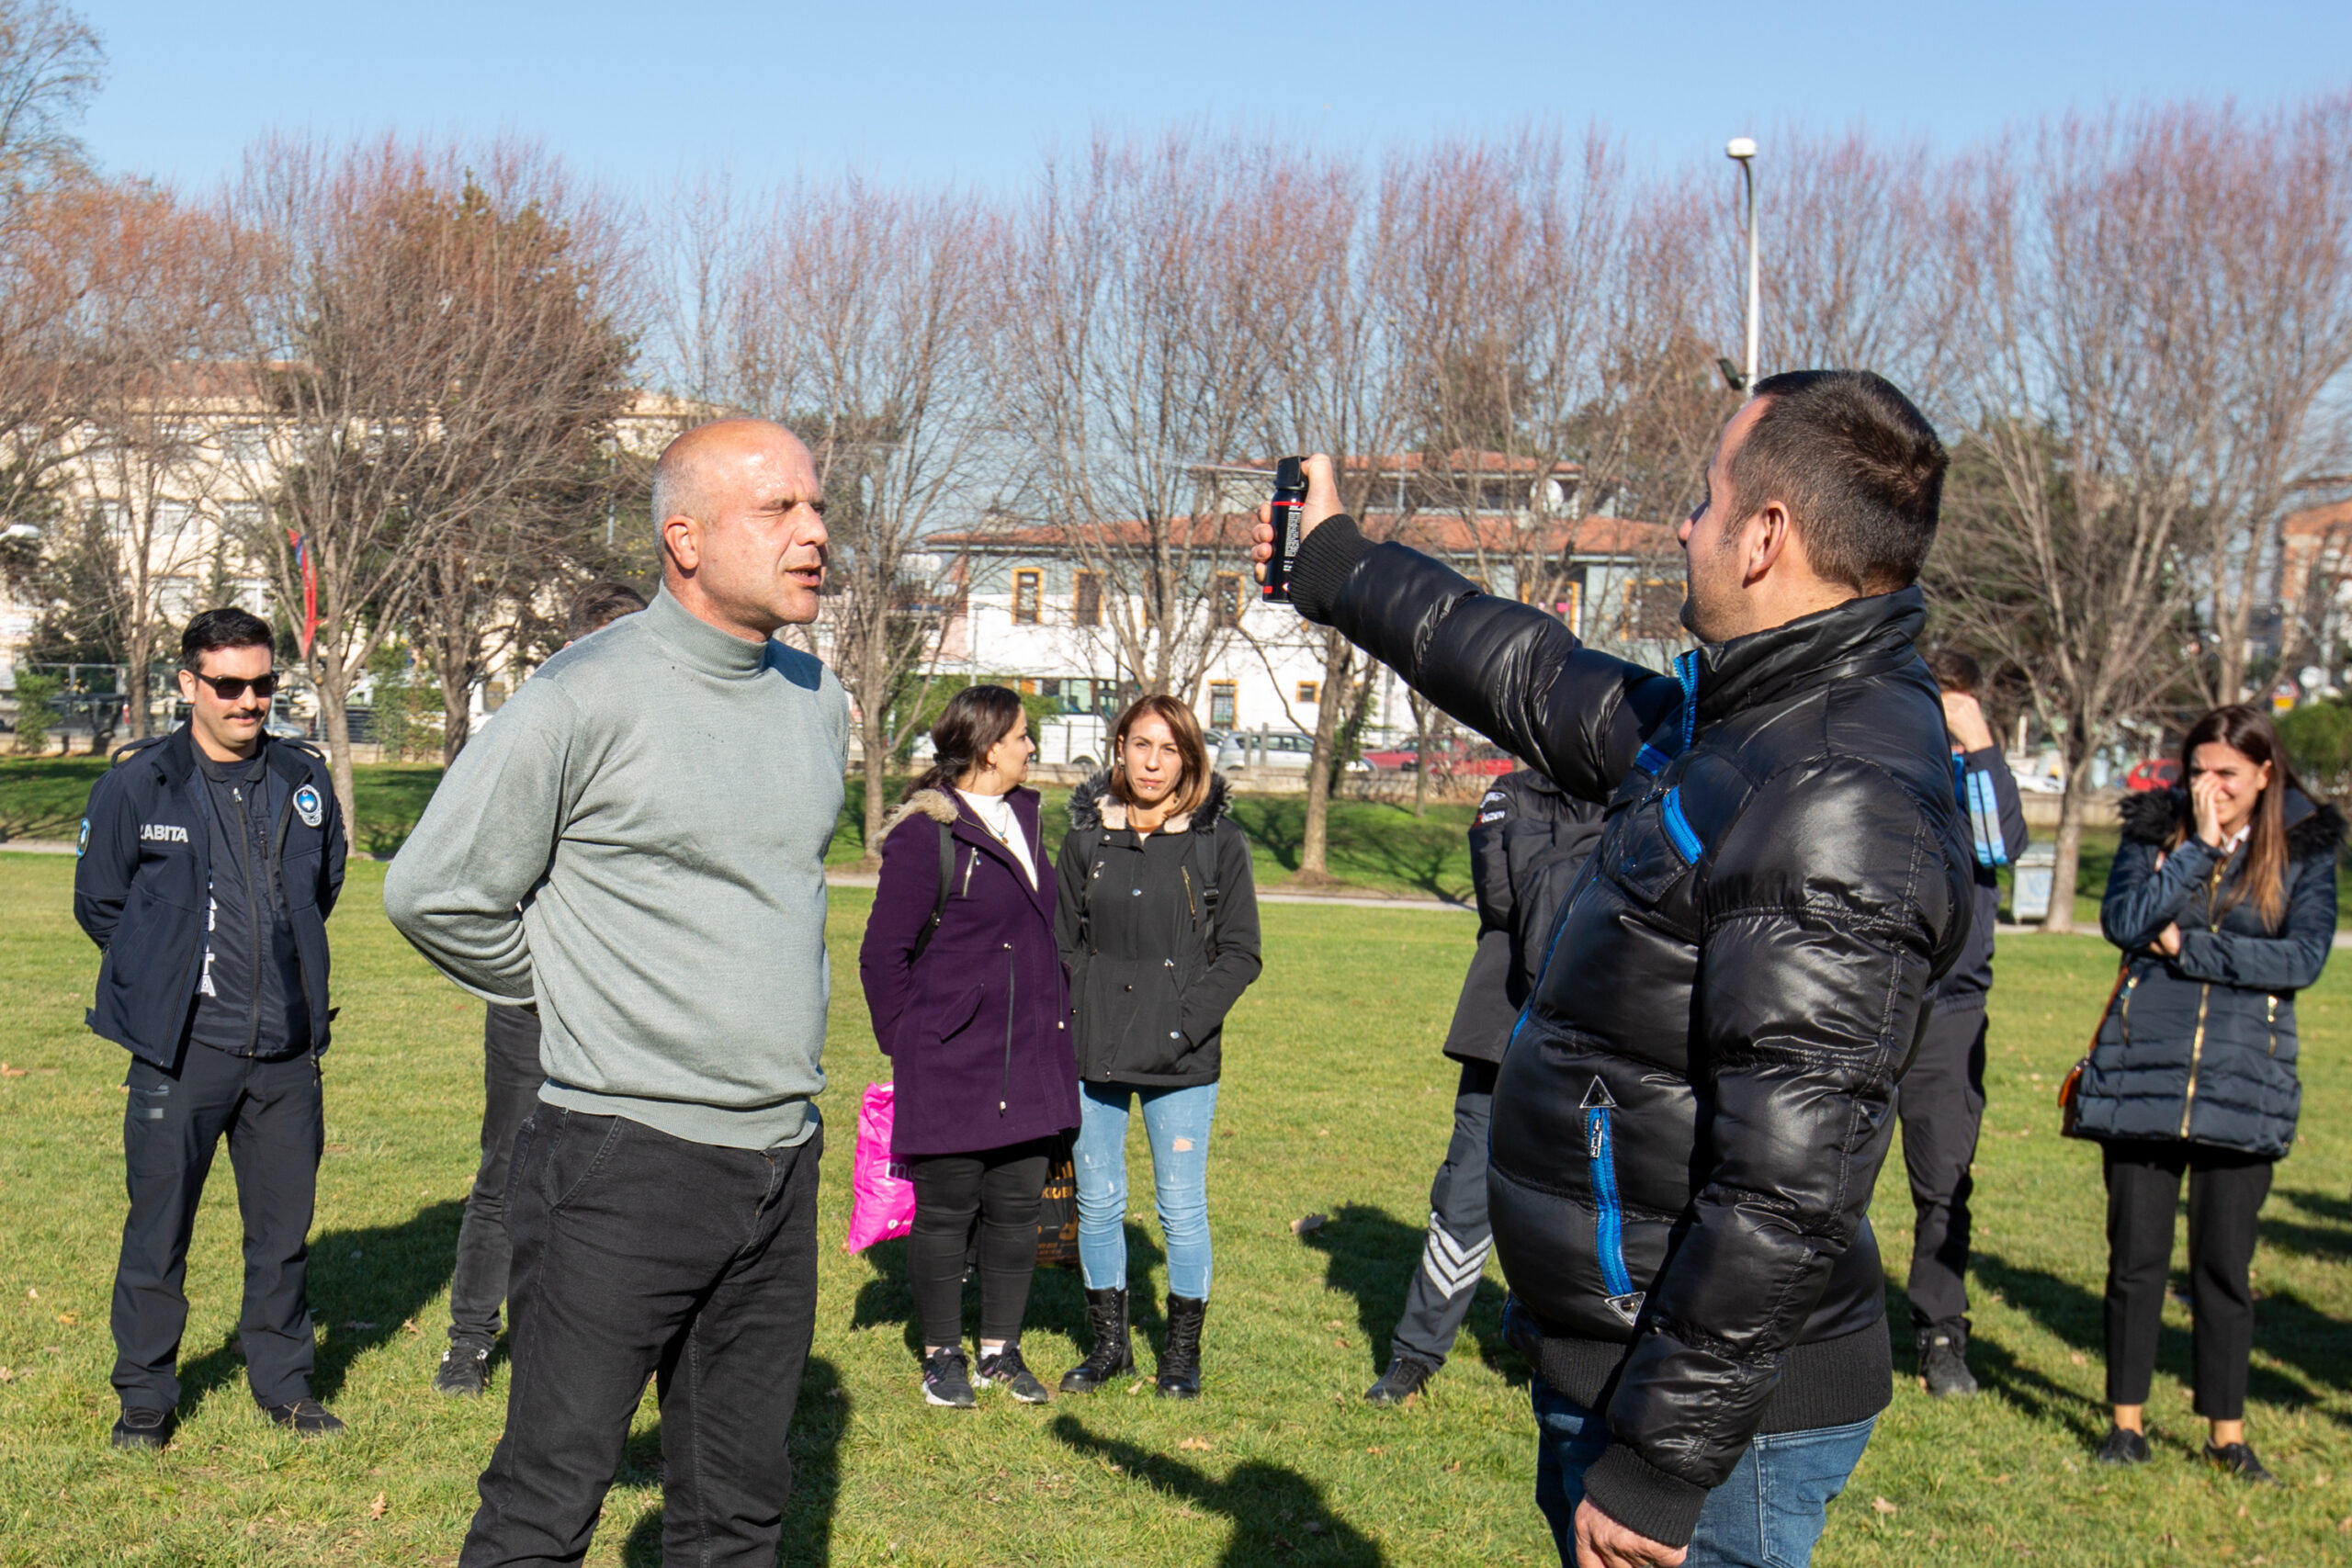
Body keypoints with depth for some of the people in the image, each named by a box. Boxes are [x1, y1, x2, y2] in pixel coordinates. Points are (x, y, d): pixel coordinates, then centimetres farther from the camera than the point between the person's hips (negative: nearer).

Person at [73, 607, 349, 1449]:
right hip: (182, 1048, -3)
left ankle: (283, 1382, 26)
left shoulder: (304, 778, 5)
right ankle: (145, 1394, 20)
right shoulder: (137, 784, -5)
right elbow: (98, 903, 6)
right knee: (158, 1227, 4)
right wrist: (163, 977, 6)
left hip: (286, 1046, 3)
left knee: (284, 1225, 11)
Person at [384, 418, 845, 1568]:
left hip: (782, 1159, 6)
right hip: (625, 1159, -6)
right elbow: (433, 894, -7)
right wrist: (570, 991, 1)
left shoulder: (818, 701, 10)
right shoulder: (585, 699, -12)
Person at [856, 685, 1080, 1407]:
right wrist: (908, 1044, -4)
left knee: (1017, 1210, 10)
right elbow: (883, 953, -7)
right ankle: (942, 1356, 18)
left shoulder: (1026, 819, 13)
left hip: (1031, 1062, 7)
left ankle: (1000, 1351, 23)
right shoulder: (926, 833, -11)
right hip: (951, 1066, -7)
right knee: (945, 1212, 5)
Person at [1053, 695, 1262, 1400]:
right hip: (1094, 1053, 3)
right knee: (1097, 1202, 8)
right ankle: (1108, 1342, 24)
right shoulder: (1087, 834, 7)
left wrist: (1185, 1026, -11)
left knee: (1182, 1209, 1)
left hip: (1182, 1061, -2)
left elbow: (1241, 952, -1)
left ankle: (1182, 1351, 17)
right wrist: (1074, 1024, -1)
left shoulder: (1218, 840, -1)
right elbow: (1065, 940, 12)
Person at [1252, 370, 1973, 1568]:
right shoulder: (1744, 720, 8)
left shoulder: (1841, 805, -24)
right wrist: (1335, 565, 35)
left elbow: (1789, 1189, -28)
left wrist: (1658, 1464, -25)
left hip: (1709, 1409, -10)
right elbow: (1539, 683, 25)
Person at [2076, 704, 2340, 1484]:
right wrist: (2199, 847, -12)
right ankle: (2128, 1420, 18)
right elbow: (2123, 922, -10)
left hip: (2243, 1082, 0)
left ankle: (2228, 1431, 18)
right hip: (2143, 1070, 1)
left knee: (2224, 1262, 5)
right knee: (2136, 1255, 5)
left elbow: (2305, 956, -9)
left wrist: (2189, 948, -11)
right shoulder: (2155, 828, 5)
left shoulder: (2304, 848, 3)